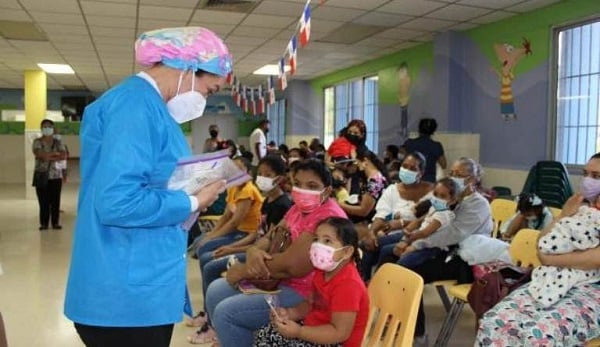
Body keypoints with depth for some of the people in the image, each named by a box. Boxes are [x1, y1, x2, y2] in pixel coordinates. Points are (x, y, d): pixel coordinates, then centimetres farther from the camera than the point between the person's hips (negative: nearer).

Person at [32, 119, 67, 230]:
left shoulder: (58, 142, 7)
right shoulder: (37, 142, 3)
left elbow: (64, 156, -7)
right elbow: (39, 153, -17)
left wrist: (49, 157, -14)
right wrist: (55, 154, -15)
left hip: (56, 175, 1)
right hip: (41, 176, -1)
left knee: (55, 201, 1)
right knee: (43, 201, -1)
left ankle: (56, 223, 7)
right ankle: (44, 223, 6)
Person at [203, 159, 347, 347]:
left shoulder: (328, 217, -23)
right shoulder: (299, 207, 8)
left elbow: (292, 265, -29)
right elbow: (270, 238, 9)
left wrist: (244, 270, -15)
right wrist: (253, 251, -17)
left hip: (305, 294, -10)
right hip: (280, 281, 10)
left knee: (226, 312, -16)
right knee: (216, 291, 9)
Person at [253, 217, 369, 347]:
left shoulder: (348, 284, -27)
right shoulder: (323, 271, 3)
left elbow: (340, 333, -28)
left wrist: (299, 332, -29)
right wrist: (290, 313, -4)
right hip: (316, 329, 10)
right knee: (264, 334, 6)